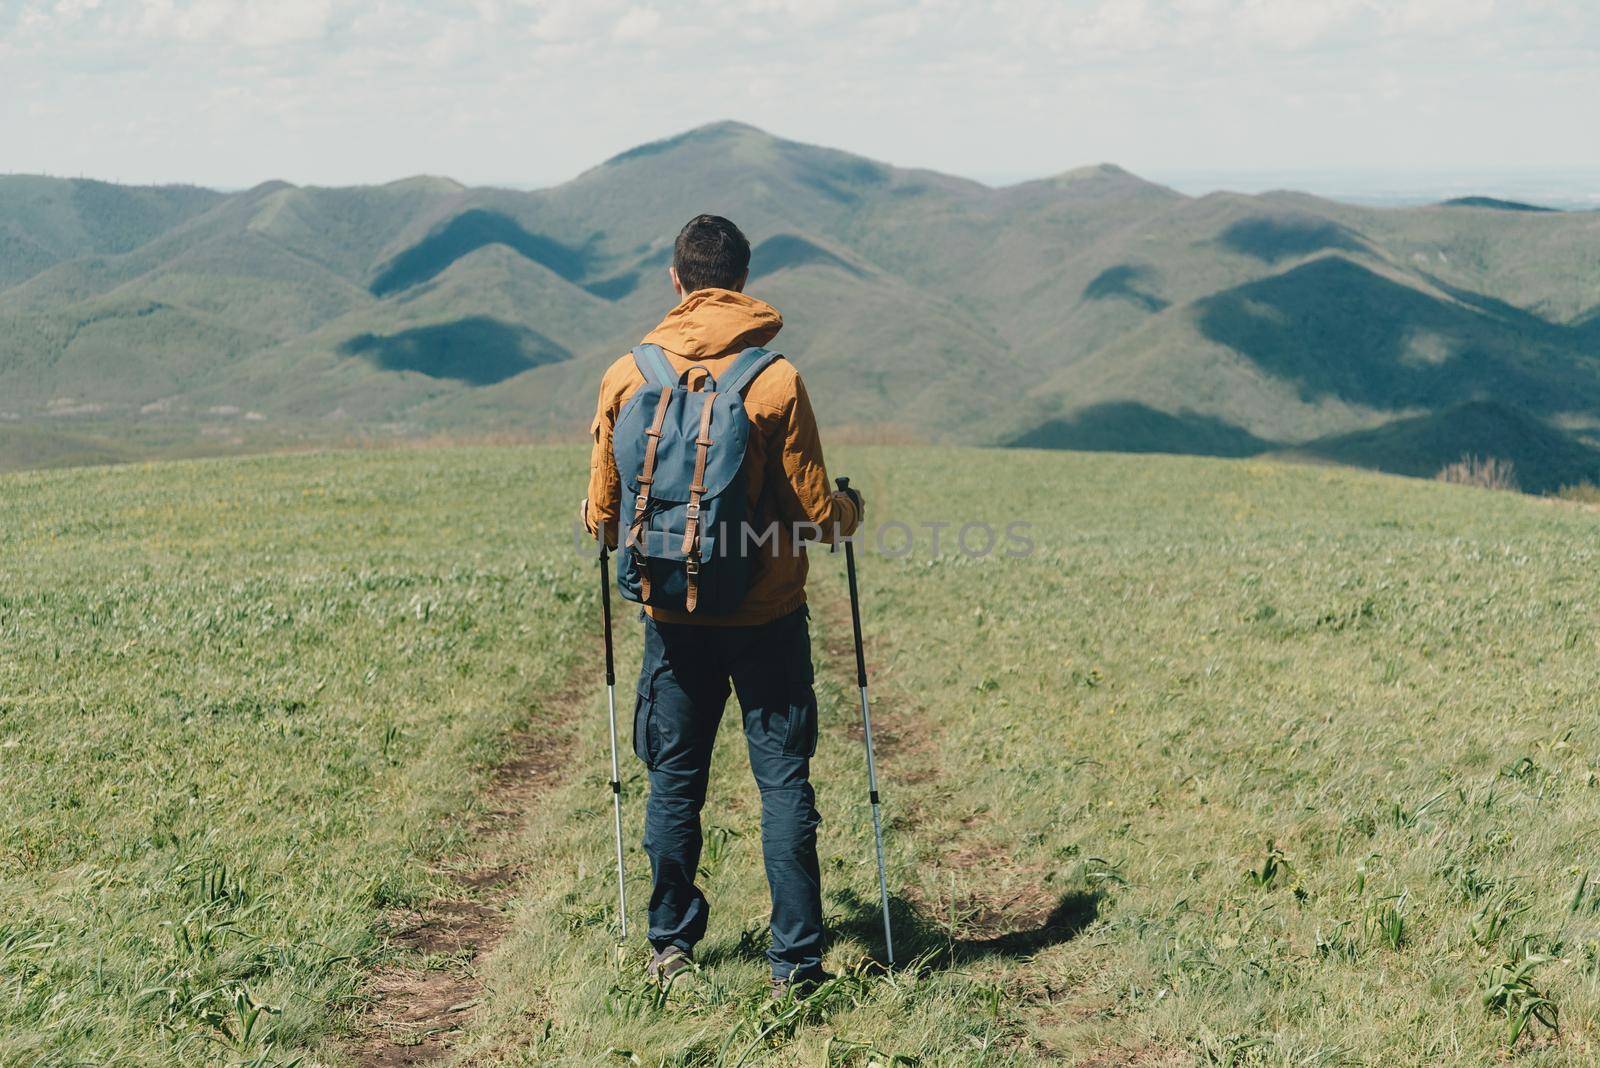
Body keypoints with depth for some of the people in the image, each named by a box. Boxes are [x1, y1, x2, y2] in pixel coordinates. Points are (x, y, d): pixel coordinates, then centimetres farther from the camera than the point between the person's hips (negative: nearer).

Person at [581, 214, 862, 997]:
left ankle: (670, 945, 24)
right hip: (767, 614, -2)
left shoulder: (627, 377, -3)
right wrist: (851, 509, 14)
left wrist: (627, 536, 26)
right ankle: (794, 960, 5)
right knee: (783, 780, 4)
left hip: (672, 615, 2)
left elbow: (603, 518, 3)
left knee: (674, 780, 14)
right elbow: (814, 514, -8)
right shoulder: (776, 380, -11)